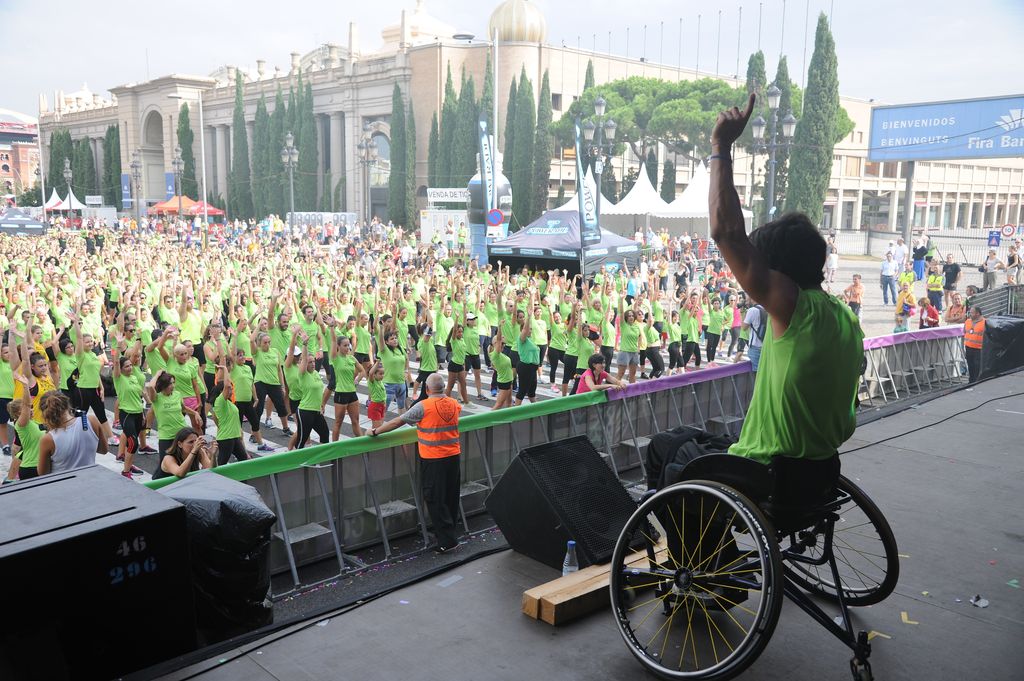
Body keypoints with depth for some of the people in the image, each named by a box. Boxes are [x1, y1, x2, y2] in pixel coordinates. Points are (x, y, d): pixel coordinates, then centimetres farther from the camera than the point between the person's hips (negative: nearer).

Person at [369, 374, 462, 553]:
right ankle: (449, 531, 29)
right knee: (451, 497, 16)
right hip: (453, 456, 6)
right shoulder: (454, 404, 2)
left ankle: (447, 540, 0)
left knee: (435, 500, 2)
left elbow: (397, 422, -10)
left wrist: (375, 431, 2)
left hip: (433, 459, -6)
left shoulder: (423, 407, -14)